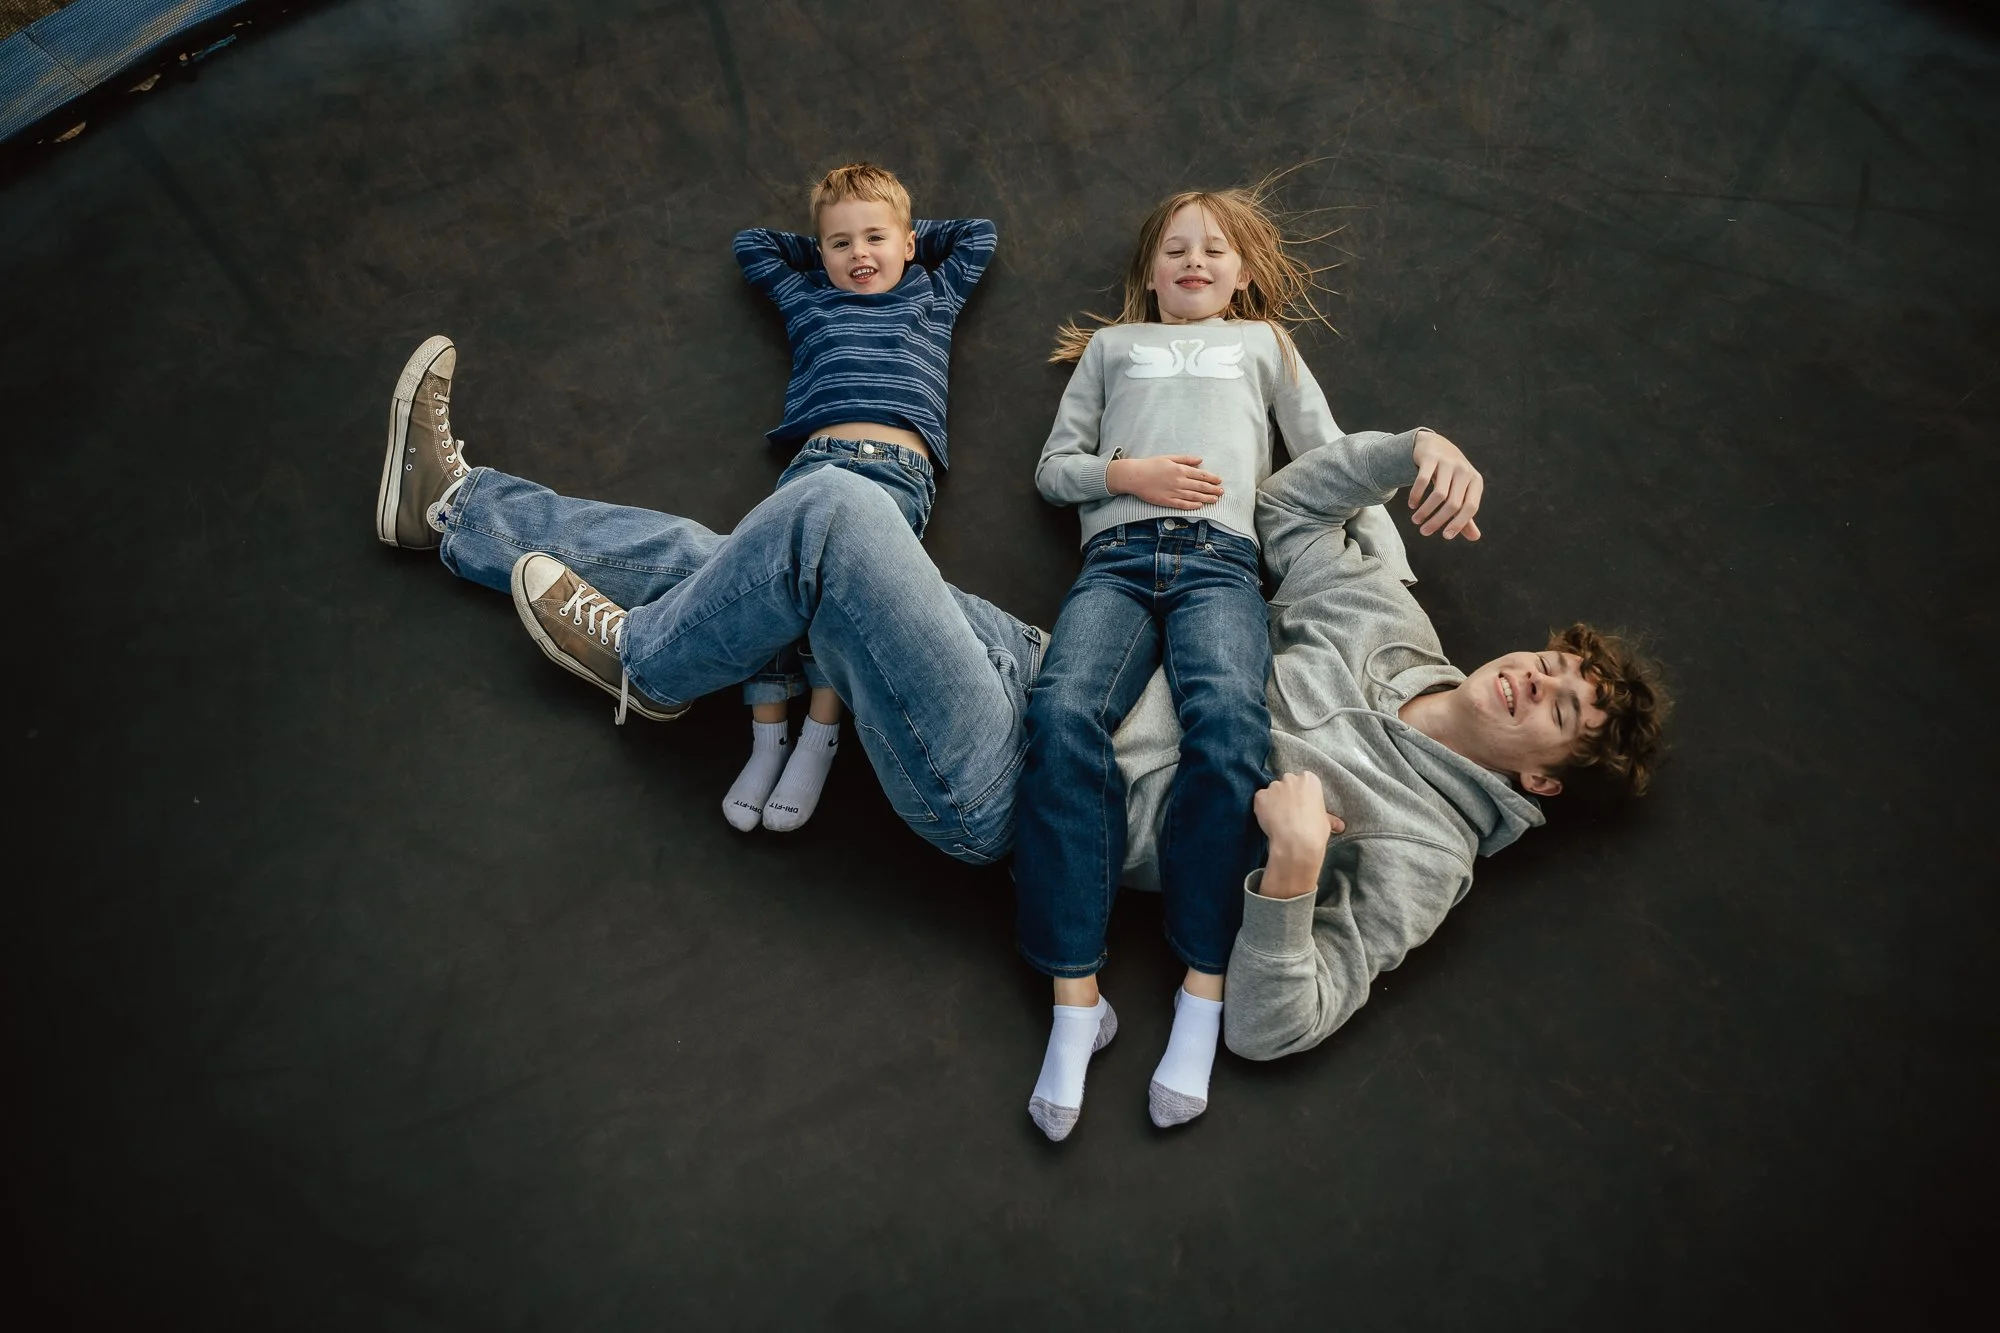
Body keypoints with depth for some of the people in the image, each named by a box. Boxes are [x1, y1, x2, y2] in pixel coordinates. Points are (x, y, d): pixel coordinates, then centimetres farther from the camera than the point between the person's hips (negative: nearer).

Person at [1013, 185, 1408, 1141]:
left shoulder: (1263, 342, 32)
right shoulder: (1114, 344, 33)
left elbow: (1334, 461, 24)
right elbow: (1052, 468, 25)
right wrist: (1123, 472, 3)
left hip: (1218, 559, 0)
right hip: (1116, 556, 1)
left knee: (1228, 721, -35)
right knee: (1064, 714, -32)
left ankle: (1203, 994, -29)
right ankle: (1075, 998, -29)